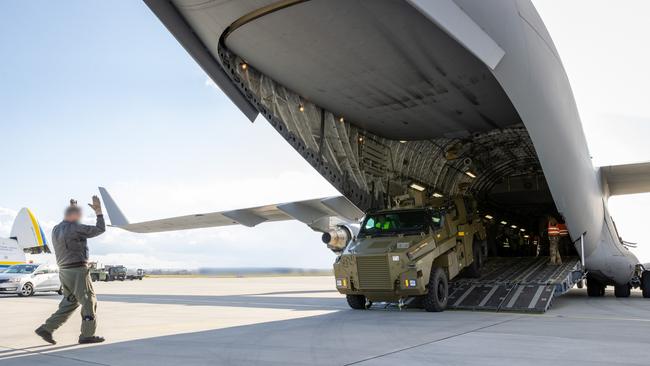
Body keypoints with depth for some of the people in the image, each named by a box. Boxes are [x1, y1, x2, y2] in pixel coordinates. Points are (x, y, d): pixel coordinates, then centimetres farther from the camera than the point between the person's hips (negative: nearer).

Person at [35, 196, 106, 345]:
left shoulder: (56, 229, 11)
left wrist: (73, 209, 29)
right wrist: (98, 211, -4)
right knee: (89, 301, 2)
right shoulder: (76, 228, -15)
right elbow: (100, 229, -11)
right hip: (78, 271, -9)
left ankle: (46, 328, 10)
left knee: (70, 303, 17)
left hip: (64, 271, 9)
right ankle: (87, 335, 6)